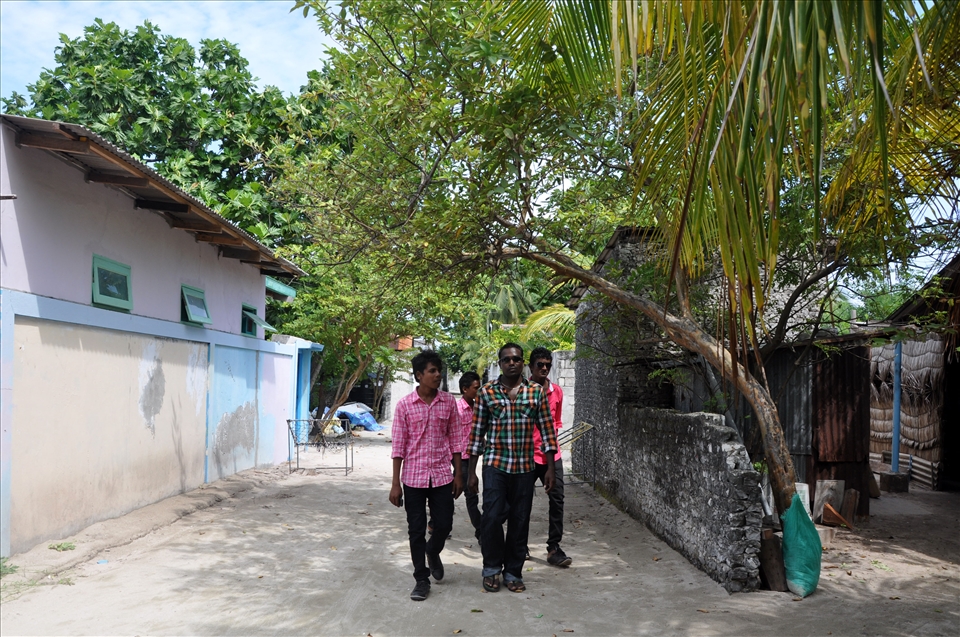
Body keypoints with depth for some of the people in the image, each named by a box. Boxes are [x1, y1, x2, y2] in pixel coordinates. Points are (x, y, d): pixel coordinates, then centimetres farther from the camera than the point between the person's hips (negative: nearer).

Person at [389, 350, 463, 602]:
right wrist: (395, 484, -5)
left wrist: (458, 474, 4)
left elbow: (455, 440, 5)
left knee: (444, 524, 6)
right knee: (416, 530, 5)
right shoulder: (405, 405, -6)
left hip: (442, 475, 2)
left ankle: (433, 552, 39)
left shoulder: (449, 402, 0)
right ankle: (422, 579, 20)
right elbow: (398, 446, -4)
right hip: (413, 476, -1)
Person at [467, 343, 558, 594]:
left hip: (524, 468, 2)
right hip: (495, 465, -1)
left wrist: (550, 468, 0)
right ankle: (492, 568, 16)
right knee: (492, 518, -8)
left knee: (519, 522, 8)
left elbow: (547, 431, 5)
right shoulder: (486, 392, 0)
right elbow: (477, 433, 2)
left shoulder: (537, 392, 3)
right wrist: (472, 472, 1)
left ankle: (513, 572, 25)